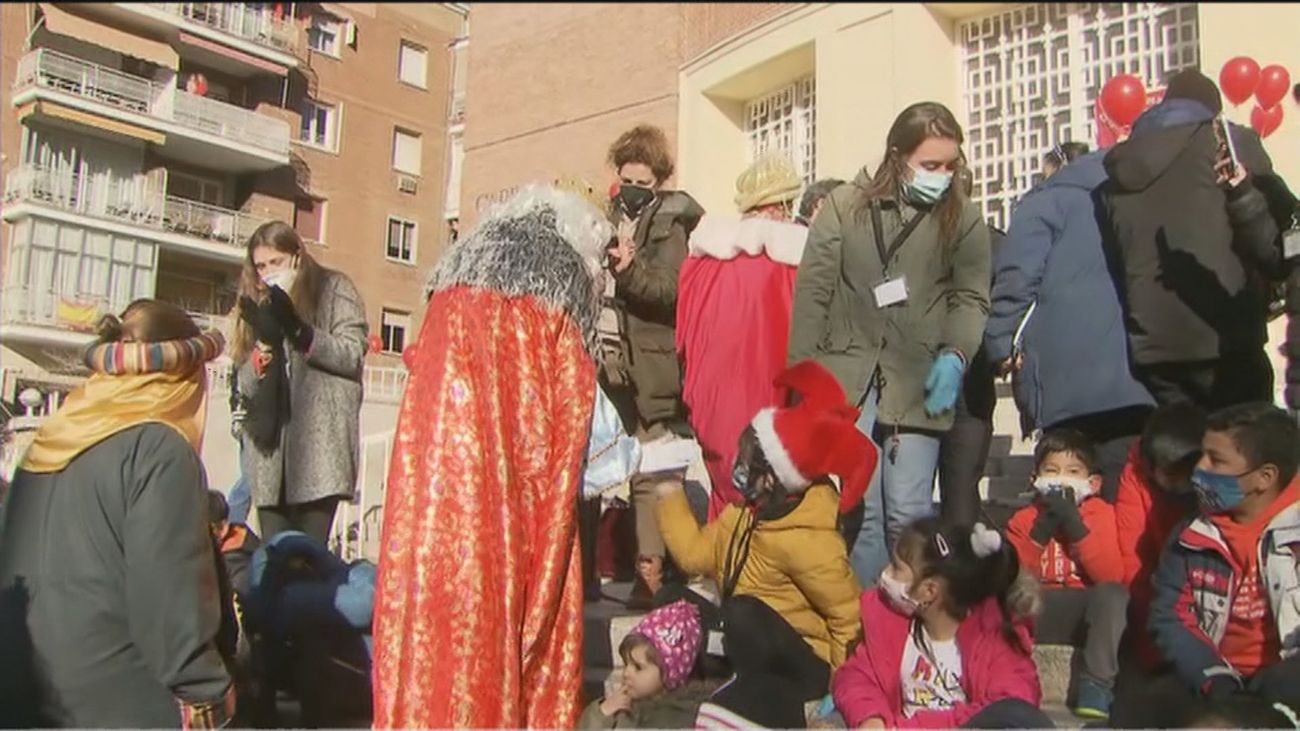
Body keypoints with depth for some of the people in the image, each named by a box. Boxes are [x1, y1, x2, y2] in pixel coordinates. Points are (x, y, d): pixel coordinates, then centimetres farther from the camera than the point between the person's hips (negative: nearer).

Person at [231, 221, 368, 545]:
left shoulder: (334, 290, 9)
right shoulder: (259, 303, 23)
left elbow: (353, 355, -5)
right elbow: (244, 385, 14)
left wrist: (297, 330, -17)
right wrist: (266, 341, -6)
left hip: (320, 446, -4)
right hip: (270, 449, 5)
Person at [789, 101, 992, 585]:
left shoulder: (963, 219, 5)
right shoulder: (845, 206, 2)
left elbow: (971, 296, 3)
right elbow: (813, 293, 2)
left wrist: (955, 354, -15)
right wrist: (801, 375, -2)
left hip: (919, 382, 0)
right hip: (848, 376, 0)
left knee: (909, 514, 1)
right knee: (860, 510, 2)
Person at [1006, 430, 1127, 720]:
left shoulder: (1101, 514, 0)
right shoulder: (1024, 519, 4)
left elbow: (1112, 576, -16)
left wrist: (1075, 525, -22)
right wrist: (1040, 532, -17)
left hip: (1091, 613, 0)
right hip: (1039, 616, 1)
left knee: (1113, 592, -33)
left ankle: (1096, 685, -25)